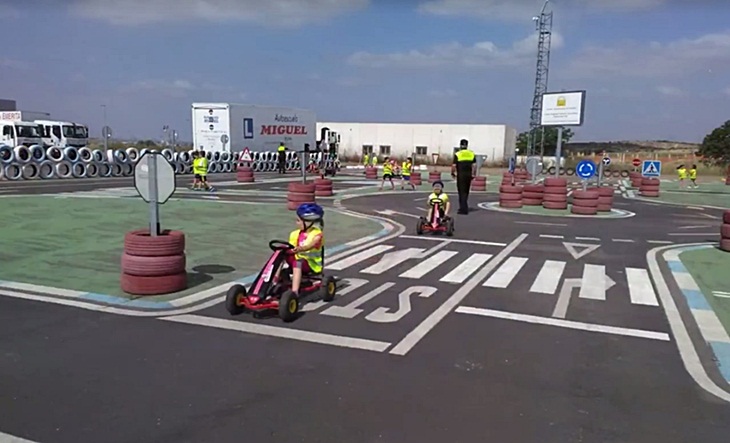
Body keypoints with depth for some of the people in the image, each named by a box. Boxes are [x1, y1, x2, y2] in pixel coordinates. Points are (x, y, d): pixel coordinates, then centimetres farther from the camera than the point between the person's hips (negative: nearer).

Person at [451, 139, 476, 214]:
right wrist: (473, 174, 9)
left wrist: (452, 173, 5)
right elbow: (474, 165, 1)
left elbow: (454, 165, -9)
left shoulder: (457, 154, -6)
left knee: (462, 192, 0)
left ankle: (463, 209, -3)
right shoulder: (472, 154, 6)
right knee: (466, 192, 16)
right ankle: (463, 207, 24)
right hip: (468, 175, 4)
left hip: (460, 175, -4)